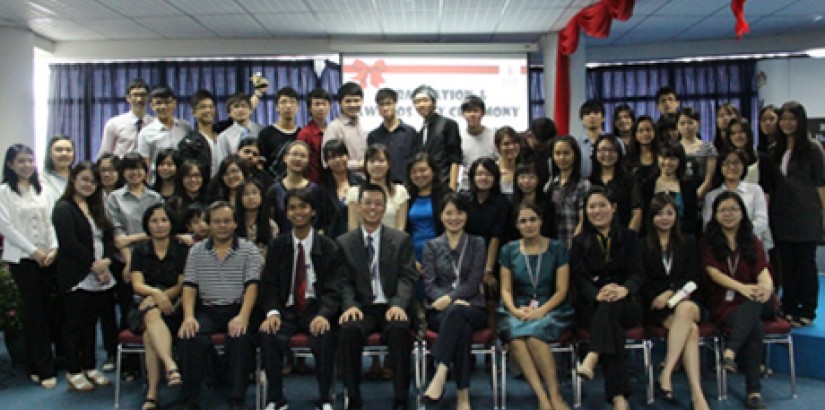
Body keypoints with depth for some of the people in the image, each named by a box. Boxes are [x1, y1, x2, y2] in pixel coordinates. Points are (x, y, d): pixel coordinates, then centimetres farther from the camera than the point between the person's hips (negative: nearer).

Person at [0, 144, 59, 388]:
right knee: (34, 311, -4)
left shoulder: (40, 190, 12)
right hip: (21, 258, -5)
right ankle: (44, 369, 2)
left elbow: (49, 222, 9)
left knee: (46, 310, 4)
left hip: (46, 256, 5)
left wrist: (53, 248, -6)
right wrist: (33, 251, -11)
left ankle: (36, 365, 16)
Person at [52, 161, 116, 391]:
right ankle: (73, 373, 10)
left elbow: (108, 238, 10)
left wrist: (105, 262, -7)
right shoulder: (64, 208, -7)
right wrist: (93, 265, -14)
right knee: (74, 324, 2)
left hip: (99, 277, 7)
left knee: (90, 323, 13)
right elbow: (69, 243, -17)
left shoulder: (96, 208, 16)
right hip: (76, 278, -7)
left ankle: (90, 368, 21)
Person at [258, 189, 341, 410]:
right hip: (287, 309, 2)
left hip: (315, 309, -1)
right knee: (268, 335, -30)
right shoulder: (277, 245, 9)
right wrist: (273, 312, -15)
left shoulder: (328, 247, 3)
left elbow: (332, 288, -2)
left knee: (324, 336, -34)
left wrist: (323, 314, -22)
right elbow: (269, 284, 6)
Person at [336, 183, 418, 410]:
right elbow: (344, 281, 5)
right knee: (348, 329, -32)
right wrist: (350, 305, -16)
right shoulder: (344, 242, 12)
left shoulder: (401, 239, 9)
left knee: (399, 329, -34)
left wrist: (398, 304, -20)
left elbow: (408, 278, 0)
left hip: (392, 307, -1)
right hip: (361, 308, 1)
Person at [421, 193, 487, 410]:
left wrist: (449, 298, -20)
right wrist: (454, 300, -16)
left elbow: (473, 283, -1)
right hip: (439, 311, 0)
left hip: (472, 308, 0)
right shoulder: (431, 245, 14)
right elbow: (429, 285, 3)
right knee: (462, 328, -35)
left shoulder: (477, 243, 12)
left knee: (456, 312, -38)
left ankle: (441, 372, -46)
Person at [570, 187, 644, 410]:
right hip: (591, 306, 0)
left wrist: (624, 289, -27)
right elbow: (579, 277, -2)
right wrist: (598, 294, -26)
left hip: (626, 304, 1)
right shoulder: (579, 242, 11)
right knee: (612, 326, -35)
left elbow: (638, 273, -1)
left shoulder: (628, 237, 11)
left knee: (611, 306, -37)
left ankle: (592, 358, -54)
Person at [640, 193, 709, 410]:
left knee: (686, 309, -38)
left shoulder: (688, 243, 20)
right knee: (691, 329, -33)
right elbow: (642, 282, 6)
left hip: (685, 300, 2)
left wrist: (671, 293, -9)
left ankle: (666, 374, -40)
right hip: (655, 307, -1)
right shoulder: (643, 245, 13)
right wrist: (659, 299, -12)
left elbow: (692, 278, 9)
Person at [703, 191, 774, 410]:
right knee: (755, 326, -34)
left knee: (758, 299, -37)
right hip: (724, 304, -2)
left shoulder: (752, 242, 18)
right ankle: (753, 390, -36)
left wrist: (767, 286, -27)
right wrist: (742, 287, -27)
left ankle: (730, 351, -50)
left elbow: (762, 269, 0)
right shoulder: (709, 241, 9)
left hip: (752, 302, 2)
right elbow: (713, 272, -8)